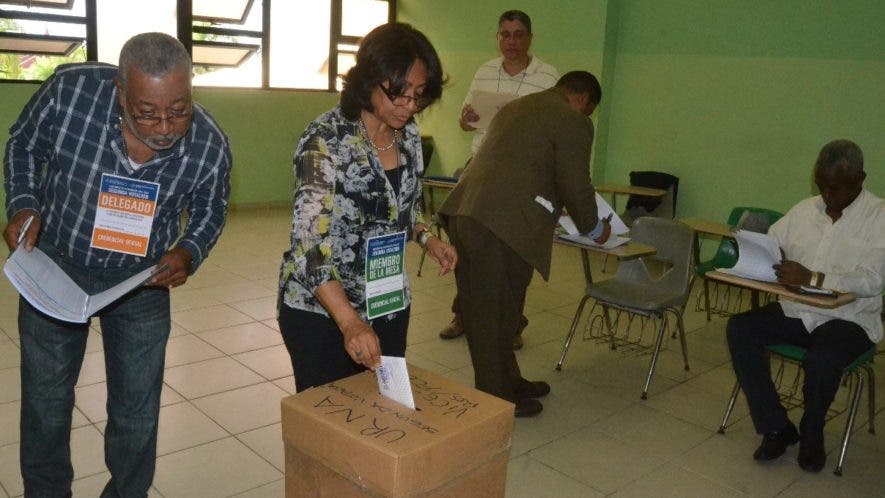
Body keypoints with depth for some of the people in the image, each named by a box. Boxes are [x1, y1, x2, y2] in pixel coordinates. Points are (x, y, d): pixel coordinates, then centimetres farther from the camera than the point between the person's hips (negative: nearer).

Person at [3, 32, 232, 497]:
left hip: (141, 280, 0)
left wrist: (189, 252, -22)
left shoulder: (209, 145, -23)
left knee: (138, 409, 10)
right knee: (46, 396, 16)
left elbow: (209, 211, -3)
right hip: (54, 264, 0)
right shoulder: (70, 89, -26)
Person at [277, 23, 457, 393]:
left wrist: (427, 239, -3)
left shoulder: (409, 134, 0)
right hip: (321, 309, -6)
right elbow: (309, 240, -28)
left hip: (390, 304, 6)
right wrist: (350, 322, -37)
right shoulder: (326, 139, -21)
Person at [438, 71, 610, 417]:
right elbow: (576, 187, -2)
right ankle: (496, 398, 20)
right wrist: (594, 229, 16)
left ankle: (508, 381, 34)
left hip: (462, 213, 9)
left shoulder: (515, 107, 25)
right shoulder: (573, 122, 0)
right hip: (503, 227, -9)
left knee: (480, 308, 16)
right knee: (497, 314, 5)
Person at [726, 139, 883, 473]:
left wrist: (812, 278, -29)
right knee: (739, 328, -19)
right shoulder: (804, 210, 9)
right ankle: (776, 428, -9)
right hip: (795, 312, 5)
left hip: (848, 319, -5)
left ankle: (811, 435, -2)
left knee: (821, 360, -35)